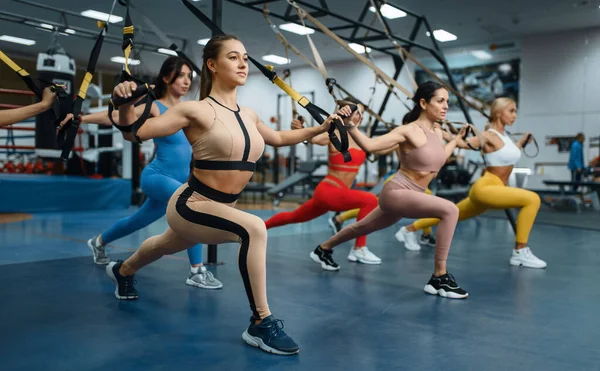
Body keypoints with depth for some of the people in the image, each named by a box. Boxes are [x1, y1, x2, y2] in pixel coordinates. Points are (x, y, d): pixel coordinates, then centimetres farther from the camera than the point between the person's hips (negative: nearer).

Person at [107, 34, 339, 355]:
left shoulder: (248, 115, 1)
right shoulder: (197, 111, -19)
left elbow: (278, 139, 20)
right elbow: (134, 133, -21)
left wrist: (320, 129, 15)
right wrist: (125, 103, -41)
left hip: (221, 208, 8)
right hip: (190, 206, -8)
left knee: (168, 247, 33)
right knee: (254, 228, -33)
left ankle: (122, 271, 66)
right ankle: (260, 324, -19)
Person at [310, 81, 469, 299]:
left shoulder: (437, 132, 7)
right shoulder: (409, 131, -18)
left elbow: (438, 159, 25)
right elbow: (369, 145, -25)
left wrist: (458, 138, 28)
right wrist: (349, 125, -38)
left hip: (410, 196, 9)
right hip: (396, 192, -9)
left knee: (363, 227, 25)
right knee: (450, 210, -26)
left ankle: (323, 249, 48)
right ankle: (439, 278, -17)